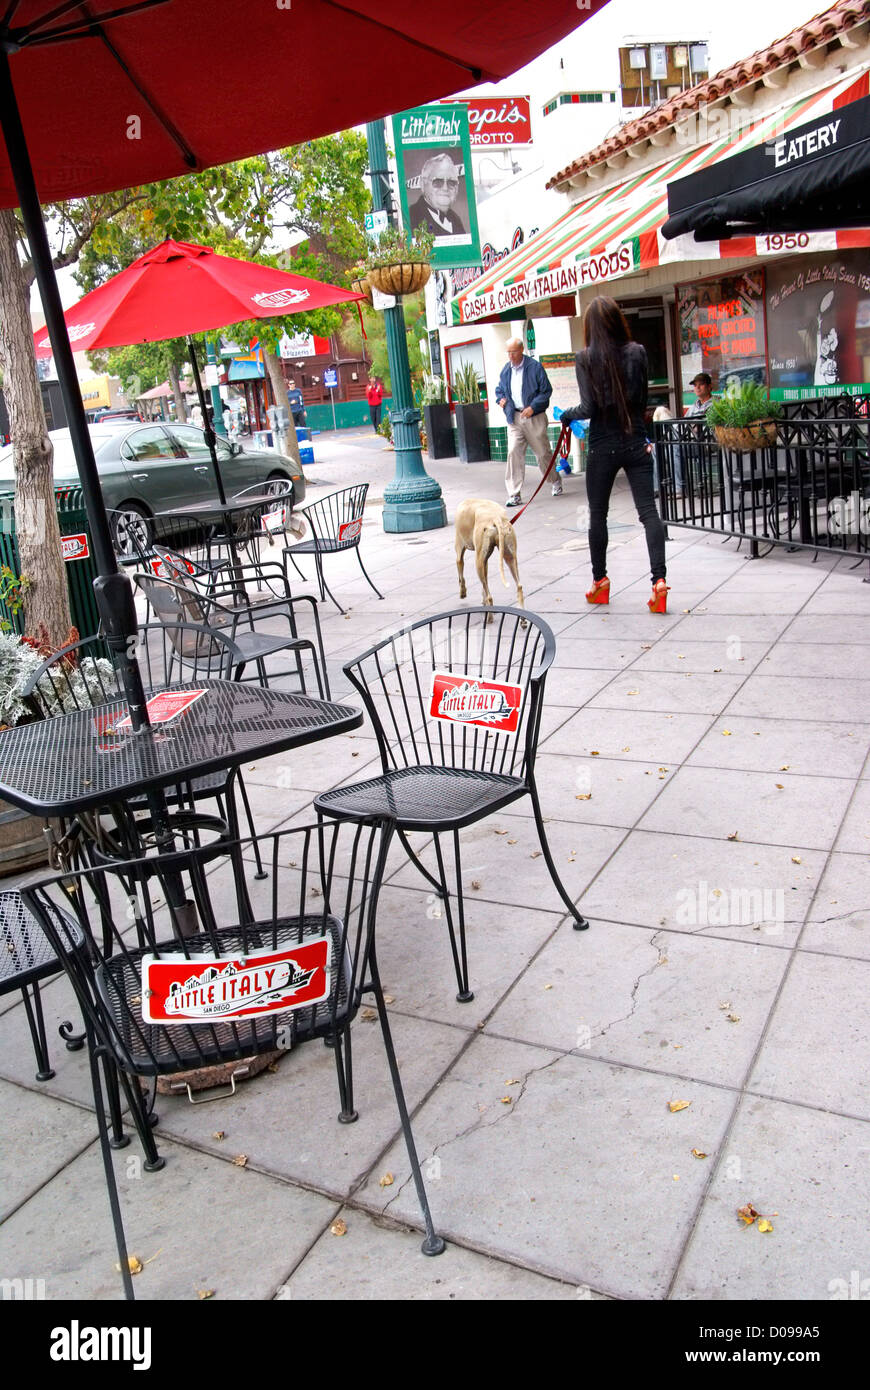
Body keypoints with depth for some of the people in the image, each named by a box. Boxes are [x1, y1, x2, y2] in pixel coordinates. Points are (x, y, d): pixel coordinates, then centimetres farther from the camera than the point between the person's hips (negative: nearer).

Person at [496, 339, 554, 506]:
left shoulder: (535, 367, -5)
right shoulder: (505, 370, 10)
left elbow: (546, 390, -5)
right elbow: (499, 390, 25)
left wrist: (533, 407, -16)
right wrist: (501, 399, 2)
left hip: (534, 418, -3)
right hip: (514, 418, 3)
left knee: (542, 452, 5)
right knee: (513, 452, -11)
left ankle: (555, 482, 31)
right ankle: (514, 494, -10)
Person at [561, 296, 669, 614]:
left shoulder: (586, 358, -7)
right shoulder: (637, 352, 1)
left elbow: (588, 408, -10)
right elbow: (643, 399, 8)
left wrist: (567, 414, 9)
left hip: (603, 447, -2)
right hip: (636, 443, 2)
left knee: (597, 514, 12)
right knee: (648, 510, -1)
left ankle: (600, 580, 19)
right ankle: (659, 579, -11)